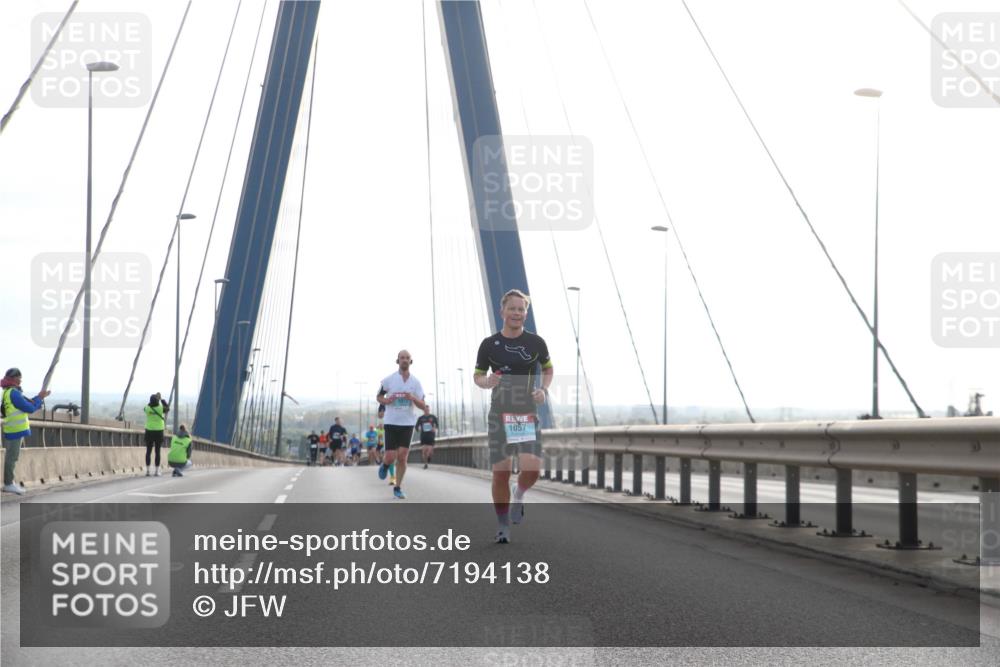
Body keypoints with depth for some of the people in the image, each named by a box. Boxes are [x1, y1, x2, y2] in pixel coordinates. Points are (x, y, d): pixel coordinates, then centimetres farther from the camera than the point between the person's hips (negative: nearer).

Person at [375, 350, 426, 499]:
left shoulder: (415, 382, 2)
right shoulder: (389, 380, -2)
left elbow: (422, 405, 1)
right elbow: (378, 397, 9)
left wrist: (413, 398, -21)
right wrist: (387, 400, -14)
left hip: (407, 423, 1)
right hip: (391, 422, -1)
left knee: (402, 457, -3)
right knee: (391, 457, -5)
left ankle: (398, 487, 11)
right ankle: (385, 465, 32)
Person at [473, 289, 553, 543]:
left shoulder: (536, 342, 1)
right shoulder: (489, 344, -1)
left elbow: (548, 369, 16)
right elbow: (477, 375, 10)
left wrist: (544, 390, -2)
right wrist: (486, 382, -13)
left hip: (528, 414, 0)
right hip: (499, 415, 0)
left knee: (531, 469, -18)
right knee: (501, 472, -3)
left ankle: (519, 494, 18)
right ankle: (503, 527, 14)